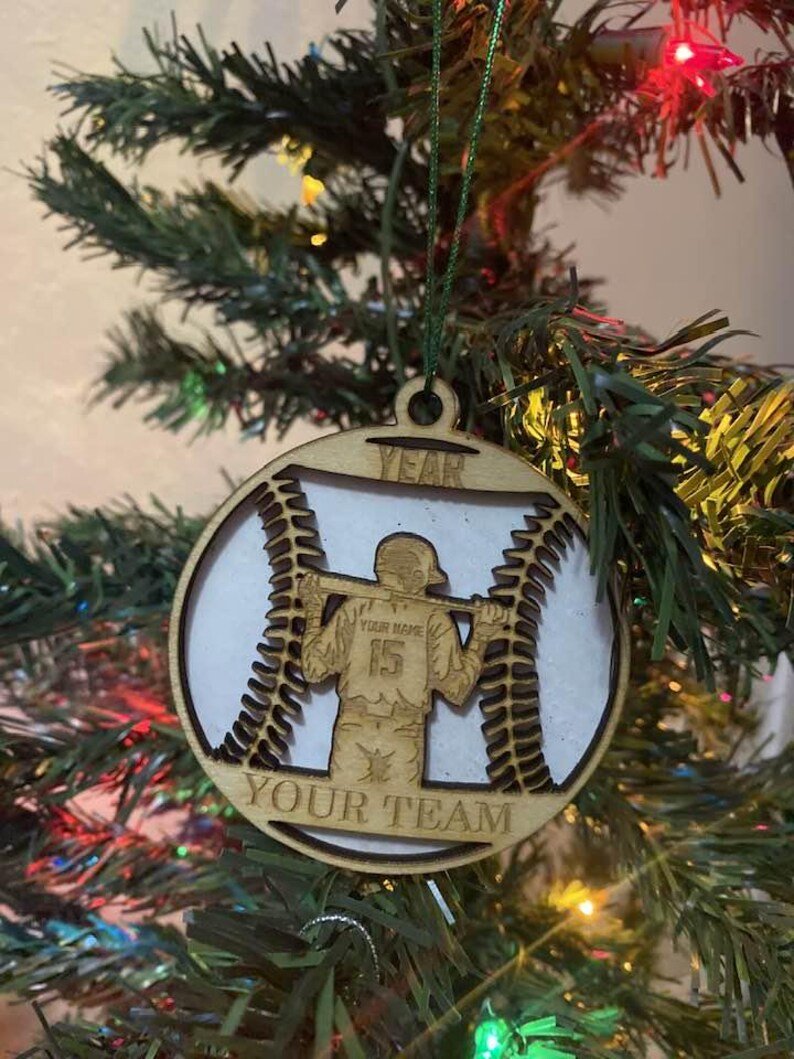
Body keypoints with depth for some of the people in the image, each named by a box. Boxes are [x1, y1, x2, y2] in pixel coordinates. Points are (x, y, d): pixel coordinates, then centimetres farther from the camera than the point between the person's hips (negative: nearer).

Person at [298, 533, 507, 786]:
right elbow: (456, 689, -1)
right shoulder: (434, 618, -1)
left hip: (353, 730, 1)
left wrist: (314, 610, 12)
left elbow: (314, 669, 3)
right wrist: (481, 637, 7)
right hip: (405, 737, -1)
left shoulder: (356, 607, 1)